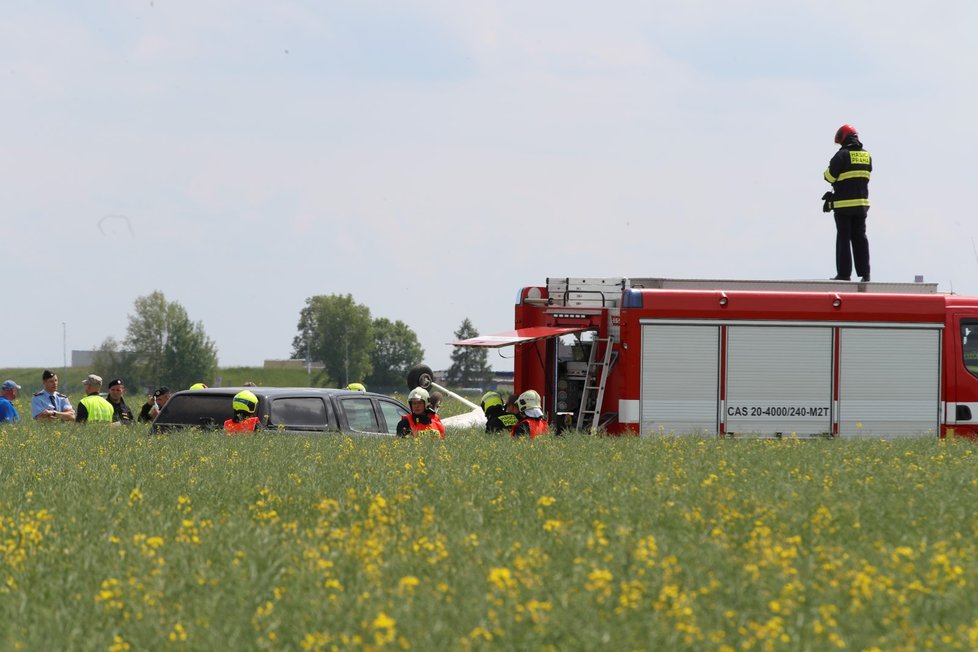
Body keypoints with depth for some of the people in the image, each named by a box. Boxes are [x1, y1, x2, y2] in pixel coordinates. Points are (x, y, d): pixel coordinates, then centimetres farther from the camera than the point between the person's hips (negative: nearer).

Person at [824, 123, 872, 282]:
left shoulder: (842, 155, -12)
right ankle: (865, 273, 8)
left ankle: (844, 273, -3)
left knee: (843, 238, -1)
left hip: (843, 204, -5)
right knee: (860, 237, 10)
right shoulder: (866, 155, 8)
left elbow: (830, 176, -11)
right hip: (862, 202, 6)